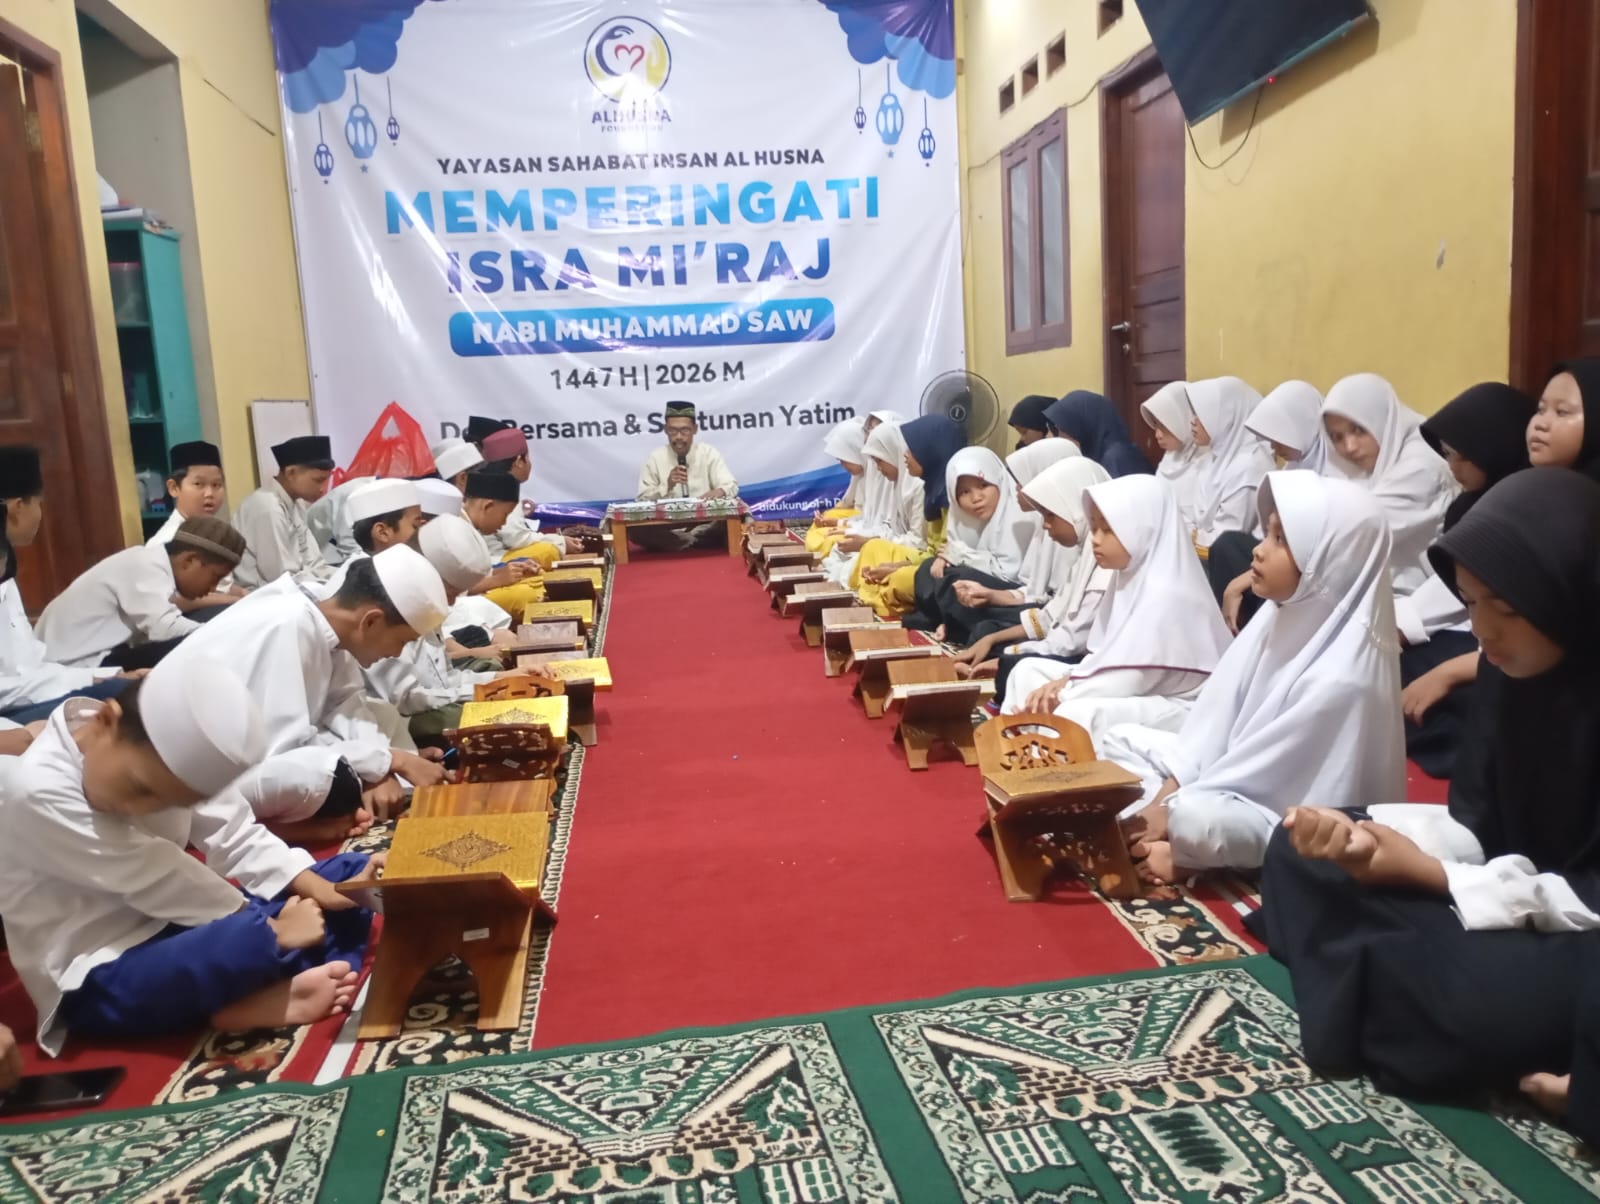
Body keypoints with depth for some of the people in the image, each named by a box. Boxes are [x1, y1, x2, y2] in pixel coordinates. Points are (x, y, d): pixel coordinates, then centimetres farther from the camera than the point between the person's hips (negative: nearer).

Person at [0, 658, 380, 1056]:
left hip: (172, 925, 9)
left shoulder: (169, 755, -4)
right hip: (97, 980, -8)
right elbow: (153, 876, -24)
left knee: (349, 874, 1)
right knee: (243, 943, -42)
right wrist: (270, 929, -21)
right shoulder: (36, 790, -24)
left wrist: (317, 887, -15)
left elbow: (234, 834, -2)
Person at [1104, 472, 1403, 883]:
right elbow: (1220, 709, -1)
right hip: (1237, 771, 9)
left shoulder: (1339, 677, -29)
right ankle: (1176, 839, -7)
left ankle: (1188, 852, -4)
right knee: (1123, 741, 9)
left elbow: (1267, 768, -24)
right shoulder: (1283, 613, -5)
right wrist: (1166, 794, -6)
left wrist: (1171, 812, -16)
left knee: (1198, 816, -37)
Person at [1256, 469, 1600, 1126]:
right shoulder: (1511, 664, -4)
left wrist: (1432, 875, -25)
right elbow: (1478, 824, 0)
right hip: (1524, 890, 7)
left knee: (1469, 989, -35)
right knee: (1300, 853, 0)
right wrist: (1366, 835, -20)